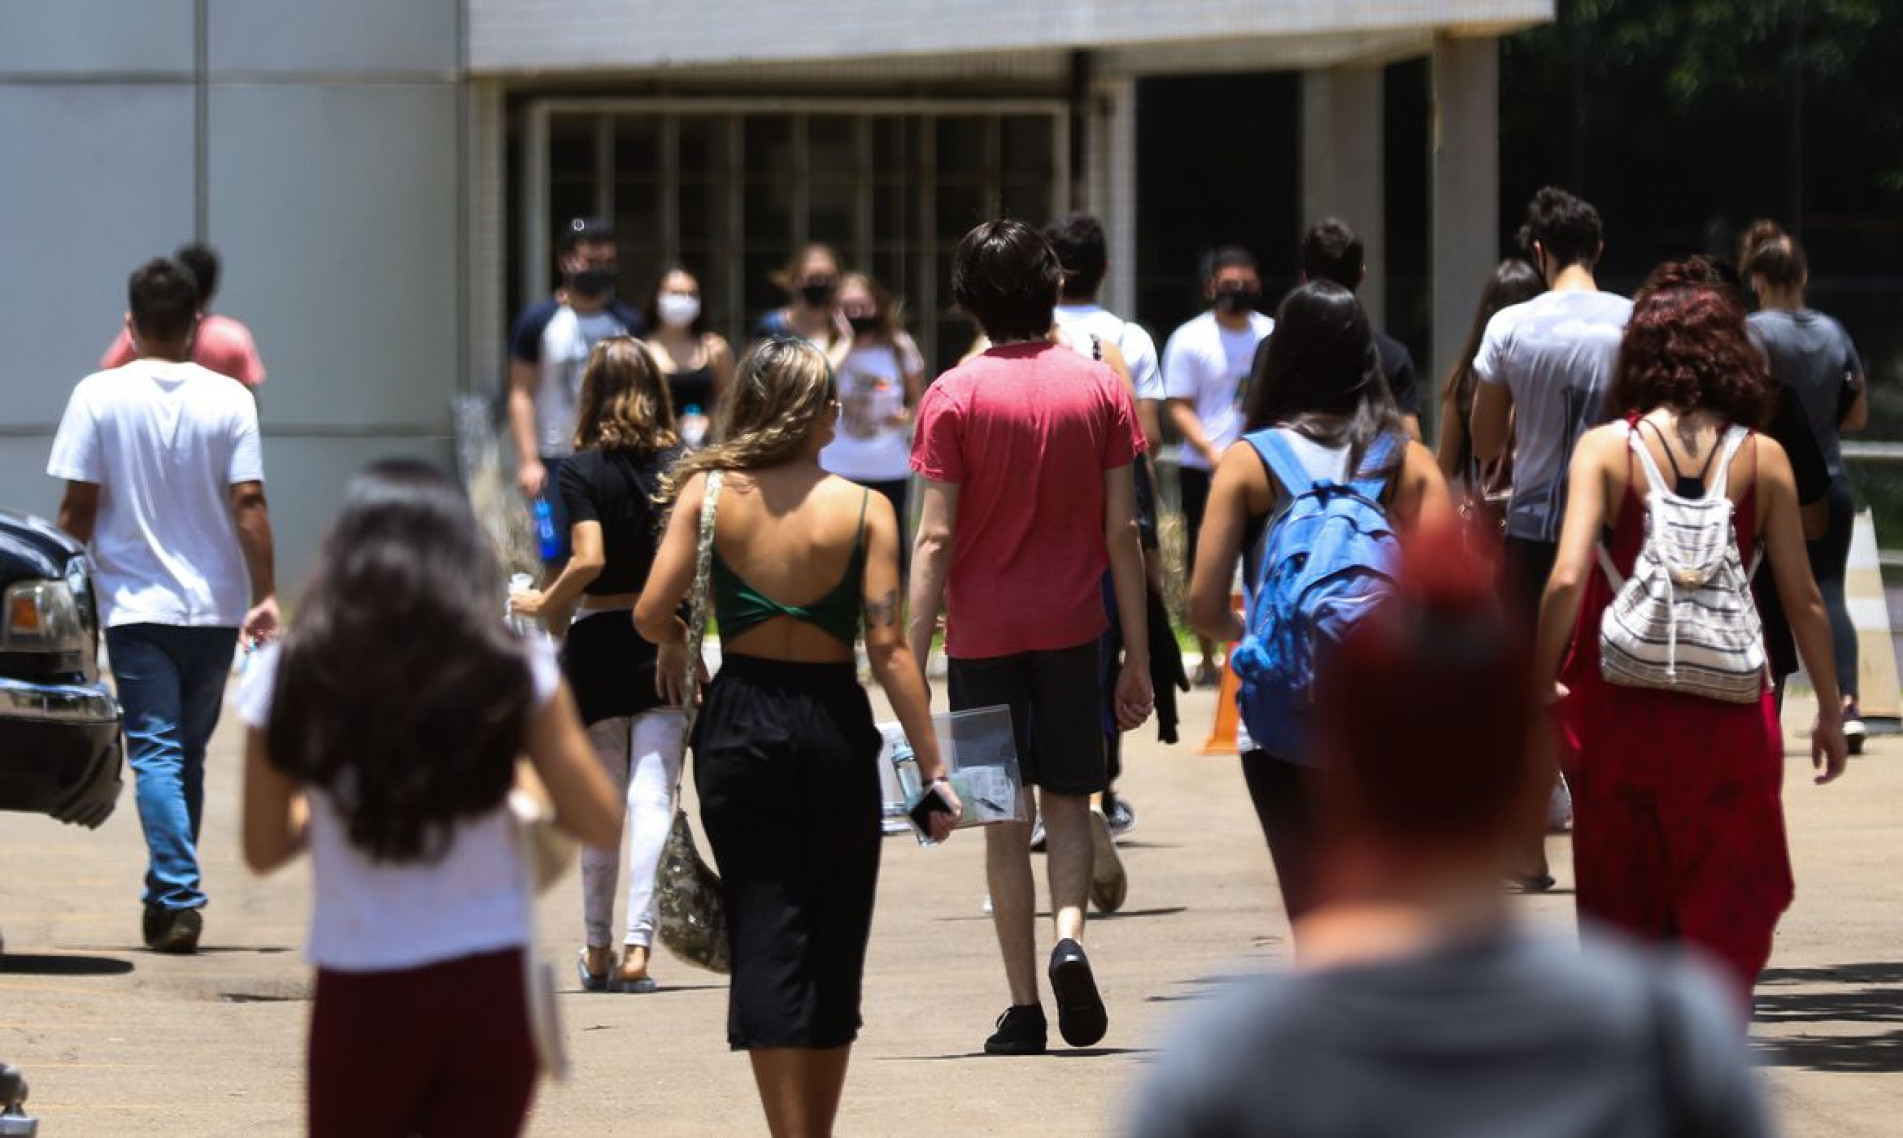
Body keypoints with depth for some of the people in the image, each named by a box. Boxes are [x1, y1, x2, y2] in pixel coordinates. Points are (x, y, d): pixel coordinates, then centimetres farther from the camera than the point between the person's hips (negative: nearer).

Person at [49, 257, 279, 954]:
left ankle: (178, 898, -18)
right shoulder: (228, 400, -3)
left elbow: (77, 508, -5)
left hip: (136, 604, -2)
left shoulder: (99, 396, -5)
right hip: (214, 606, 2)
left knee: (156, 752, -4)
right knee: (189, 753, 14)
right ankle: (169, 895, 20)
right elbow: (248, 503, -5)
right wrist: (266, 595, -1)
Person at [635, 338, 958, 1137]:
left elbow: (651, 614, -10)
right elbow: (888, 647, -10)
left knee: (765, 936, 2)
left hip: (740, 725, 0)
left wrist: (679, 645, 14)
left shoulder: (708, 494, -4)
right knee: (834, 946, 13)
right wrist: (932, 771, -7)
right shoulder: (863, 510, -6)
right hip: (835, 726, 0)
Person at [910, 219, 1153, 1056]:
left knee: (1005, 818, 5)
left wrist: (911, 658, -8)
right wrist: (1138, 655, 5)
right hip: (1072, 626, 1)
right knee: (1068, 800, 13)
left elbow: (936, 538, -10)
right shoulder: (1099, 388, 0)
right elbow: (1121, 532, 0)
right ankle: (1069, 934, -13)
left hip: (983, 632, -1)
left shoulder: (955, 396, -6)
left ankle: (1023, 1010, 5)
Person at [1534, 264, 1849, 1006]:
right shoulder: (1763, 459, -1)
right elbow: (1802, 598, 1)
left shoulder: (1605, 450, -4)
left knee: (1624, 915, 16)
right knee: (1731, 910, 7)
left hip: (1619, 708, 0)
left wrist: (1538, 692, -7)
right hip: (1729, 716, 0)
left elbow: (1567, 579, -15)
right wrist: (1829, 710, 12)